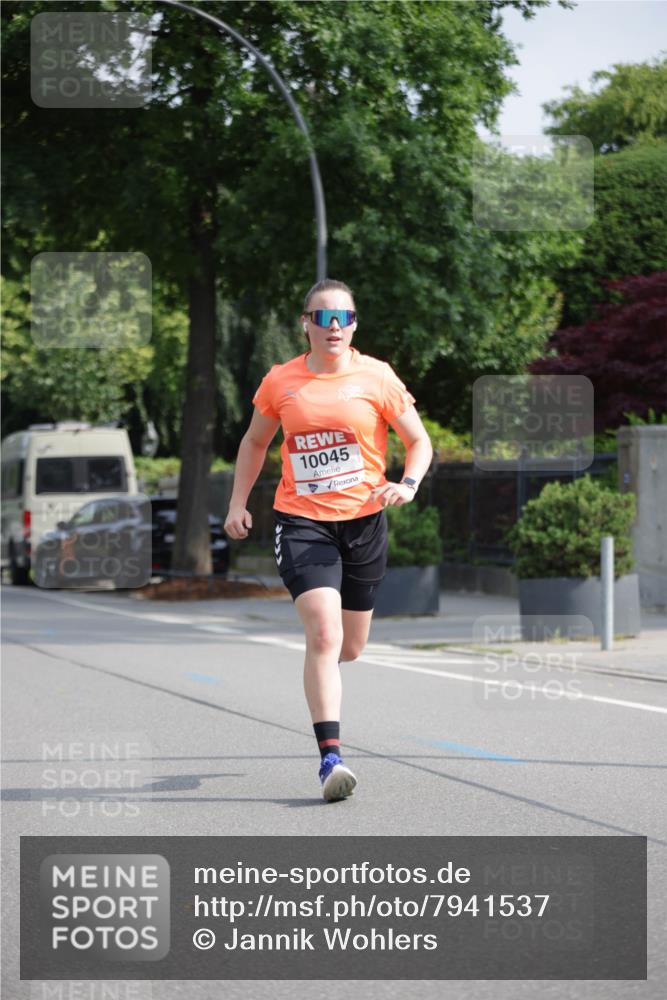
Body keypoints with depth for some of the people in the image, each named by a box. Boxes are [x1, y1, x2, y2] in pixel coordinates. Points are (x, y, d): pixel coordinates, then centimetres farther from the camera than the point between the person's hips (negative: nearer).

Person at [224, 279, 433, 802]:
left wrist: (408, 485, -13)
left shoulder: (376, 377, -2)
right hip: (302, 521, -1)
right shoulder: (280, 382, 2)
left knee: (350, 647, 12)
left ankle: (321, 672, 51)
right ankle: (330, 756, -20)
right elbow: (255, 441, 18)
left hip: (364, 521, 1)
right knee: (323, 633, -19)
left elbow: (419, 441, 6)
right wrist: (238, 502, 9)